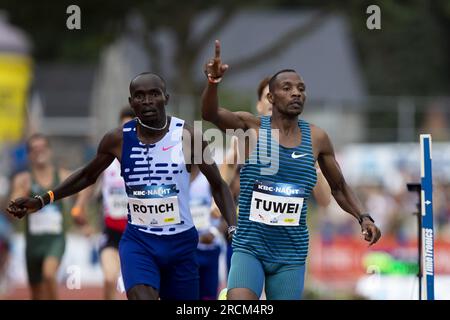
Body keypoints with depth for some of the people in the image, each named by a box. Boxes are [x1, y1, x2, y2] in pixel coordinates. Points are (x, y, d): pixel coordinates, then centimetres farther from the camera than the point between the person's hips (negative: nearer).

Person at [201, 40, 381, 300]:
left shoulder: (317, 139, 3)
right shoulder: (252, 127, -5)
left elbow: (339, 187, 16)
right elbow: (211, 114, -24)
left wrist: (363, 216, -1)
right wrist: (213, 82, -45)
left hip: (291, 254, 3)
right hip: (249, 247, -3)